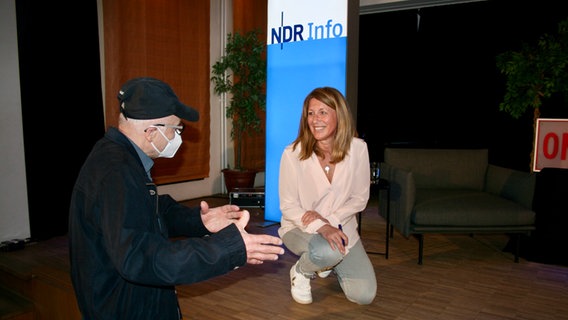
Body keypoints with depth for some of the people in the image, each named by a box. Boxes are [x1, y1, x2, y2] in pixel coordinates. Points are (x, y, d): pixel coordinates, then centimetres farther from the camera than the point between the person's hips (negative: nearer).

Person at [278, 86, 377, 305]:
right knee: (328, 251, -37)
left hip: (341, 227, 3)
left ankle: (329, 264, 28)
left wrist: (329, 219, -19)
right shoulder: (292, 153, -20)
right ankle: (300, 272, 1)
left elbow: (360, 198, -5)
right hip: (300, 228, -3)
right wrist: (321, 228, -28)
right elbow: (288, 206, -13)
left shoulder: (357, 149, -14)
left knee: (364, 296, -3)